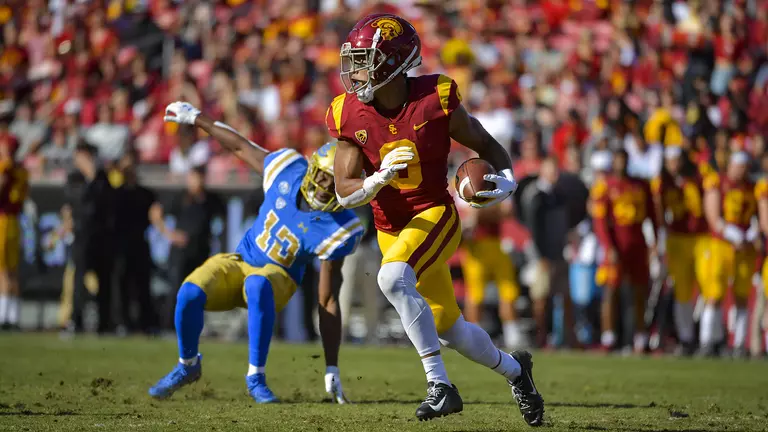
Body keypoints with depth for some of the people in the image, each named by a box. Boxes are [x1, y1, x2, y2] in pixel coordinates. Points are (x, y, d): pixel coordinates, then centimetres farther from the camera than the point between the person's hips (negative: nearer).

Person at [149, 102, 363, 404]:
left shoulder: (336, 231, -21)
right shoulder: (289, 170, -15)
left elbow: (328, 302, -19)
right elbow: (241, 146, 5)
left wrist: (332, 370, -20)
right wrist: (197, 118, 12)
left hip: (277, 277, -3)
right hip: (239, 262, 3)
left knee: (257, 285, -41)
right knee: (190, 293, -27)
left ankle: (256, 378, -26)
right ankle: (187, 366, 3)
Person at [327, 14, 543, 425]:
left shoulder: (435, 101, -16)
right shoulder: (350, 116, -9)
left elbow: (487, 145, -1)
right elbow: (344, 192, -7)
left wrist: (506, 180, -21)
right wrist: (380, 178, -28)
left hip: (434, 216, -4)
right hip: (390, 231, 5)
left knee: (393, 278, -34)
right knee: (452, 333, 12)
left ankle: (439, 384, -27)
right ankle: (513, 368, 42)